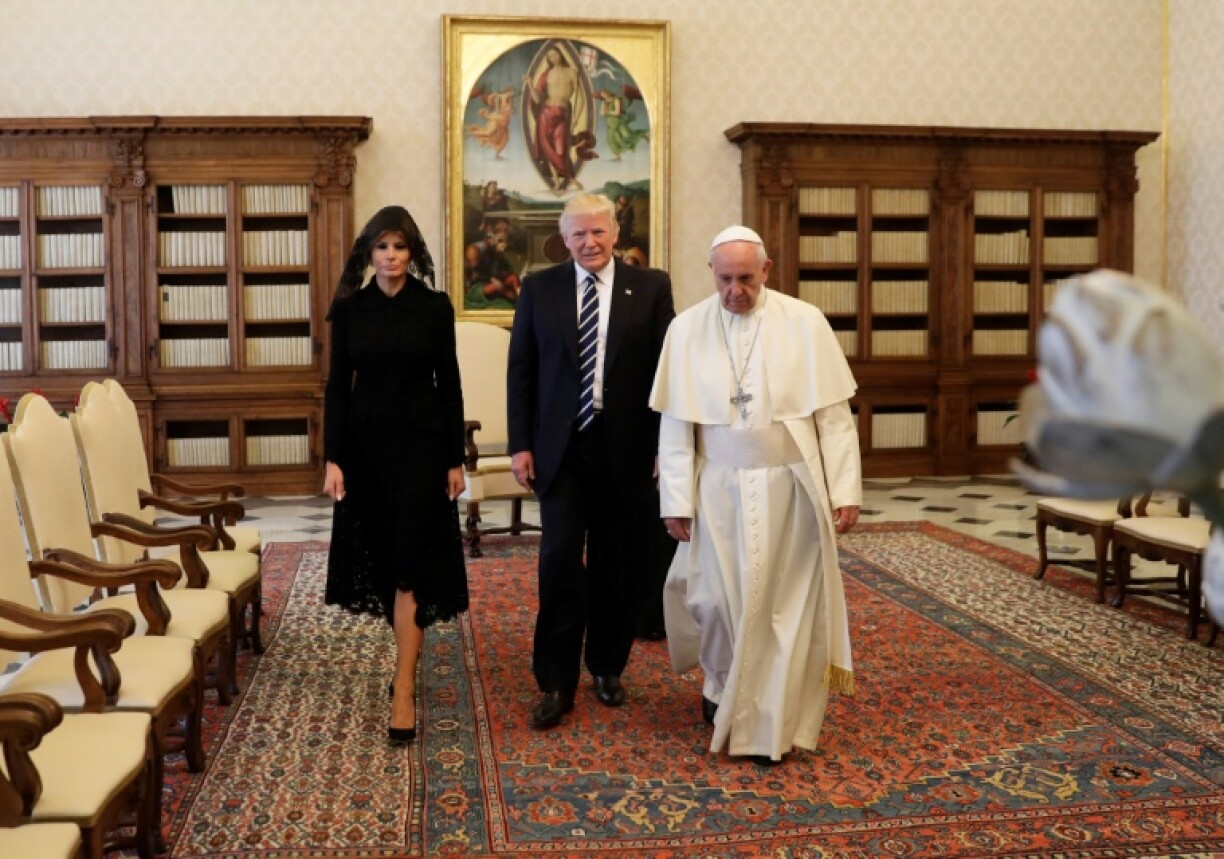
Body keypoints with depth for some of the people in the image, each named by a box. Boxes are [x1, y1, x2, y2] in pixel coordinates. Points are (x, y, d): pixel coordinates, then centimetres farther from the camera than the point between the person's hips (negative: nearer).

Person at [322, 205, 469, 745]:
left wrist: (455, 459, -3)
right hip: (366, 443, 3)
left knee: (411, 563, -7)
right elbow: (337, 386, 2)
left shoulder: (435, 307, -3)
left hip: (421, 443, -3)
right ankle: (409, 655, 30)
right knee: (380, 557, 11)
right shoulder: (349, 308, 2)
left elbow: (449, 383, -1)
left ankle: (404, 690, -6)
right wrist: (333, 458, -4)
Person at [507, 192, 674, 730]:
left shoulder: (651, 287, 1)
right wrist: (520, 444, -3)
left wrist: (666, 446, -3)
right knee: (560, 562, -3)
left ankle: (608, 667, 28)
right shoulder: (539, 288, 4)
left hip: (626, 447, 0)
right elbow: (520, 370, 4)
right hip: (561, 446, 0)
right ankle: (556, 684, 7)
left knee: (618, 564, 10)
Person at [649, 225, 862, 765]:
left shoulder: (804, 323, -4)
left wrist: (845, 490, -6)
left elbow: (834, 413, -3)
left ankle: (772, 722, 22)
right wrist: (676, 500, -4)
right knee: (718, 596, 6)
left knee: (786, 602, 5)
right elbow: (675, 423, -1)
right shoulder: (687, 329, -2)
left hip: (790, 488, 0)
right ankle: (722, 686, 37)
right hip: (720, 489, 1)